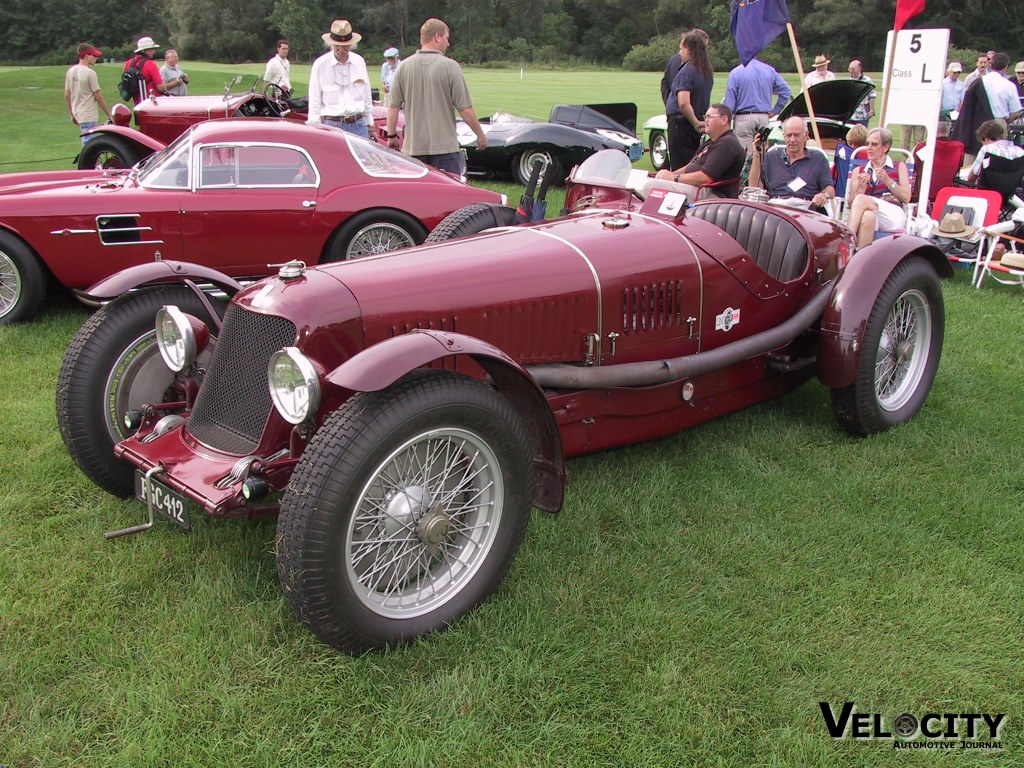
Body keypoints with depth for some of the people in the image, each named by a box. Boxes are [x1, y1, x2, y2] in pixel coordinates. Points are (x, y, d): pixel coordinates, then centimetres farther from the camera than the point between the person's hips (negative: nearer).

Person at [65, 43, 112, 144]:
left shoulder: (70, 71, 9)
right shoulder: (90, 72, -15)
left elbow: (67, 96, 13)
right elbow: (98, 97, -13)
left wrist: (72, 114, 22)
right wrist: (109, 115, -4)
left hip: (77, 114, 9)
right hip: (89, 117, -9)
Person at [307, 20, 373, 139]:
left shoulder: (359, 61, 10)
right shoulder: (320, 65, -1)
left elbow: (367, 96, 17)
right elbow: (314, 101, 0)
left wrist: (369, 124, 16)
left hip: (359, 124, 3)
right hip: (332, 125, -3)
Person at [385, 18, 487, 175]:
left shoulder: (404, 67, 1)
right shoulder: (450, 66, -9)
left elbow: (393, 107, 3)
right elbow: (465, 109, -8)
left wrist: (391, 136, 15)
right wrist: (480, 134, 5)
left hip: (412, 147, 4)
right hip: (445, 146, -3)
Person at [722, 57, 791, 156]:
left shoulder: (736, 73, -7)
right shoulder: (770, 70, 5)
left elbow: (729, 102, -8)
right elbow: (786, 91, 6)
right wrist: (774, 111, 11)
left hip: (743, 118, -4)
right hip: (764, 118, 4)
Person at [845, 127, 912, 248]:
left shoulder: (899, 167, 22)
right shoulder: (858, 171, 25)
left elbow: (906, 198, 8)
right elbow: (850, 203, 14)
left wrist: (887, 181, -4)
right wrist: (862, 188, -5)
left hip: (893, 215, -1)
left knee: (861, 200, -31)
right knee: (868, 216, -38)